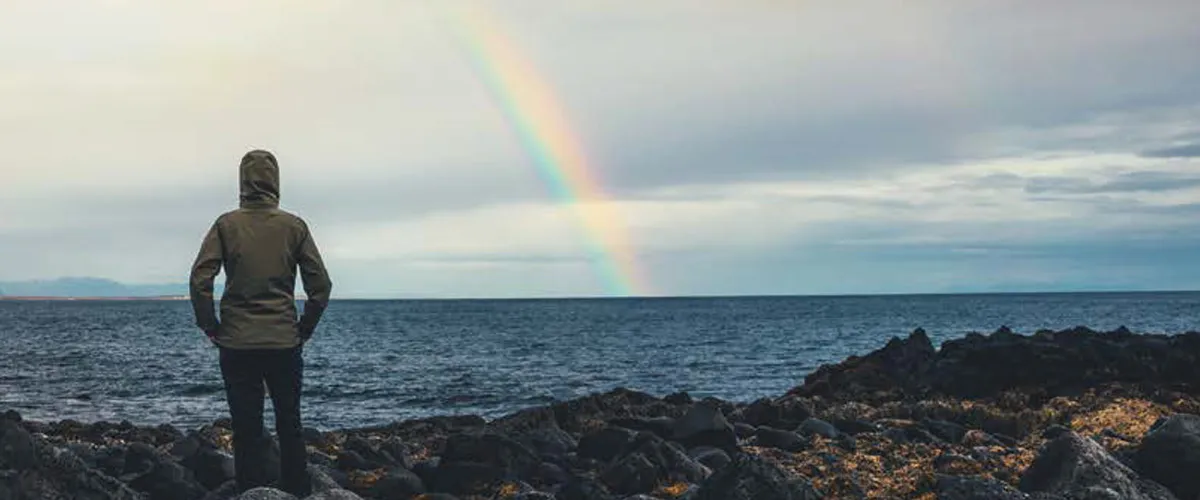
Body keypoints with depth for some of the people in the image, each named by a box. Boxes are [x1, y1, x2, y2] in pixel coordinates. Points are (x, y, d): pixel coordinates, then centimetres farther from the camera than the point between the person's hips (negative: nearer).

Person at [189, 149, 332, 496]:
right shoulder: (294, 227, 0)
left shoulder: (226, 225, -2)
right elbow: (320, 285, -2)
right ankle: (297, 493, 15)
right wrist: (305, 329, 9)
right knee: (290, 428, 13)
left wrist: (211, 328, 1)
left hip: (237, 344, -1)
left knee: (247, 431, 6)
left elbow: (200, 279, -9)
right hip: (285, 343, 1)